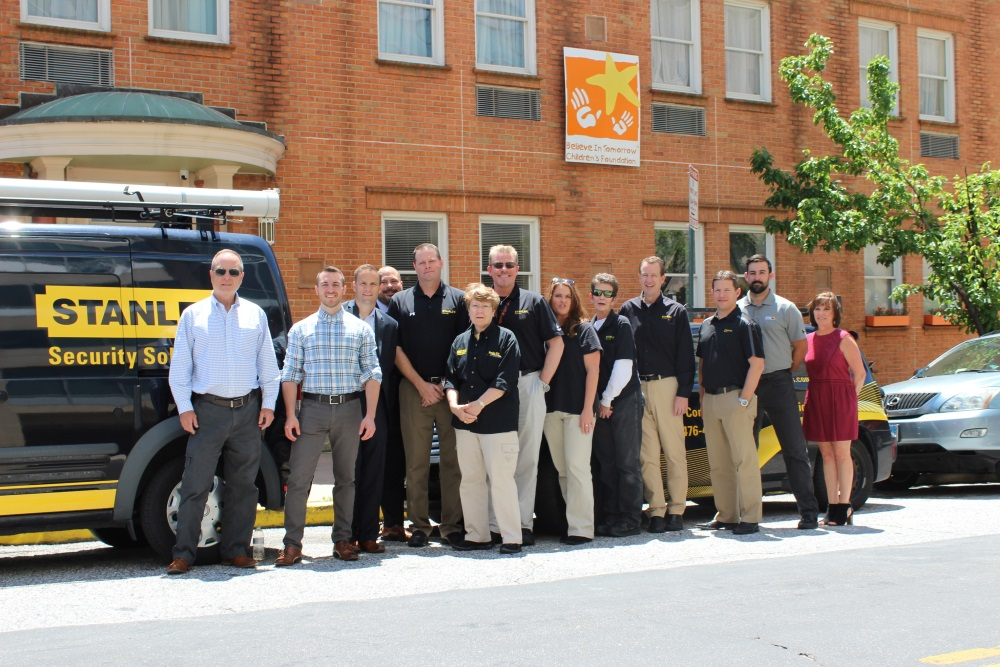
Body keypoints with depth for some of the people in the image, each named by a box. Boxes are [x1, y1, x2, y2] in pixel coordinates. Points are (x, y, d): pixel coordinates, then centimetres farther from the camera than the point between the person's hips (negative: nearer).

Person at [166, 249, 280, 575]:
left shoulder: (255, 315, 11)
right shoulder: (193, 315, 6)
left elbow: (268, 363, 14)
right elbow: (179, 367, 5)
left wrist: (268, 403, 6)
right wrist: (185, 408, -3)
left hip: (248, 410, 2)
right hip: (208, 410, -2)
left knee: (243, 485, 7)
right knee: (195, 486, -4)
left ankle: (236, 551, 16)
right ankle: (183, 554, 2)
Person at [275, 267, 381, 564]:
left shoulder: (360, 329, 8)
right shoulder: (301, 329, 8)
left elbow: (372, 374, 5)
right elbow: (290, 375, 6)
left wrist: (370, 415, -4)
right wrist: (290, 415, -3)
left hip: (349, 409, 1)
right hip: (312, 408, -1)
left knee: (346, 478, 8)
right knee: (299, 478, -5)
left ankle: (343, 539, 17)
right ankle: (292, 544, 0)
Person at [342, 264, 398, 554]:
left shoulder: (389, 325, 12)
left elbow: (391, 369, 12)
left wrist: (388, 405, 6)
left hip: (377, 405, 3)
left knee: (374, 473, 5)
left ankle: (368, 534, 12)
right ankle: (347, 535, 6)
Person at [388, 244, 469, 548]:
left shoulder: (458, 299, 8)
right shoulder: (400, 301, 9)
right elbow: (395, 349, 4)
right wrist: (421, 384, -5)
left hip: (450, 387, 0)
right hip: (413, 388, 0)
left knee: (453, 459, 1)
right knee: (416, 460, 2)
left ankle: (453, 525, 8)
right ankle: (419, 526, 8)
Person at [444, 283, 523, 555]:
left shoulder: (505, 338, -3)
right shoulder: (460, 341, 13)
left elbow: (505, 380, -11)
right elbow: (451, 379, 10)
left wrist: (478, 405, -16)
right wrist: (455, 406, -8)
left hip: (498, 422, -5)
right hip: (465, 422, 6)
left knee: (501, 480, -6)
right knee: (470, 480, 10)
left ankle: (511, 538, 1)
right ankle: (476, 535, 19)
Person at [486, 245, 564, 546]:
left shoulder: (534, 302, 5)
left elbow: (556, 342, 3)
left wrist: (543, 381, -3)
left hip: (528, 386, -1)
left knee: (527, 457, 2)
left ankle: (523, 522, 7)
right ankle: (494, 523, 9)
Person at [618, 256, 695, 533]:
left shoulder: (676, 311, 5)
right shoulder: (628, 310, 10)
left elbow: (686, 355, 2)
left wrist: (683, 393, -6)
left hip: (667, 386, -2)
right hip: (637, 388, 2)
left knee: (674, 450, 0)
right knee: (647, 454, 1)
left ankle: (676, 510, 6)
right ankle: (656, 510, 5)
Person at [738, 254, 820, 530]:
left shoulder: (785, 308, 2)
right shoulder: (737, 309, 9)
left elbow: (801, 346, 5)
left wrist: (783, 372, 4)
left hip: (778, 384, -3)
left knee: (794, 449, -1)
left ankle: (809, 510, 2)